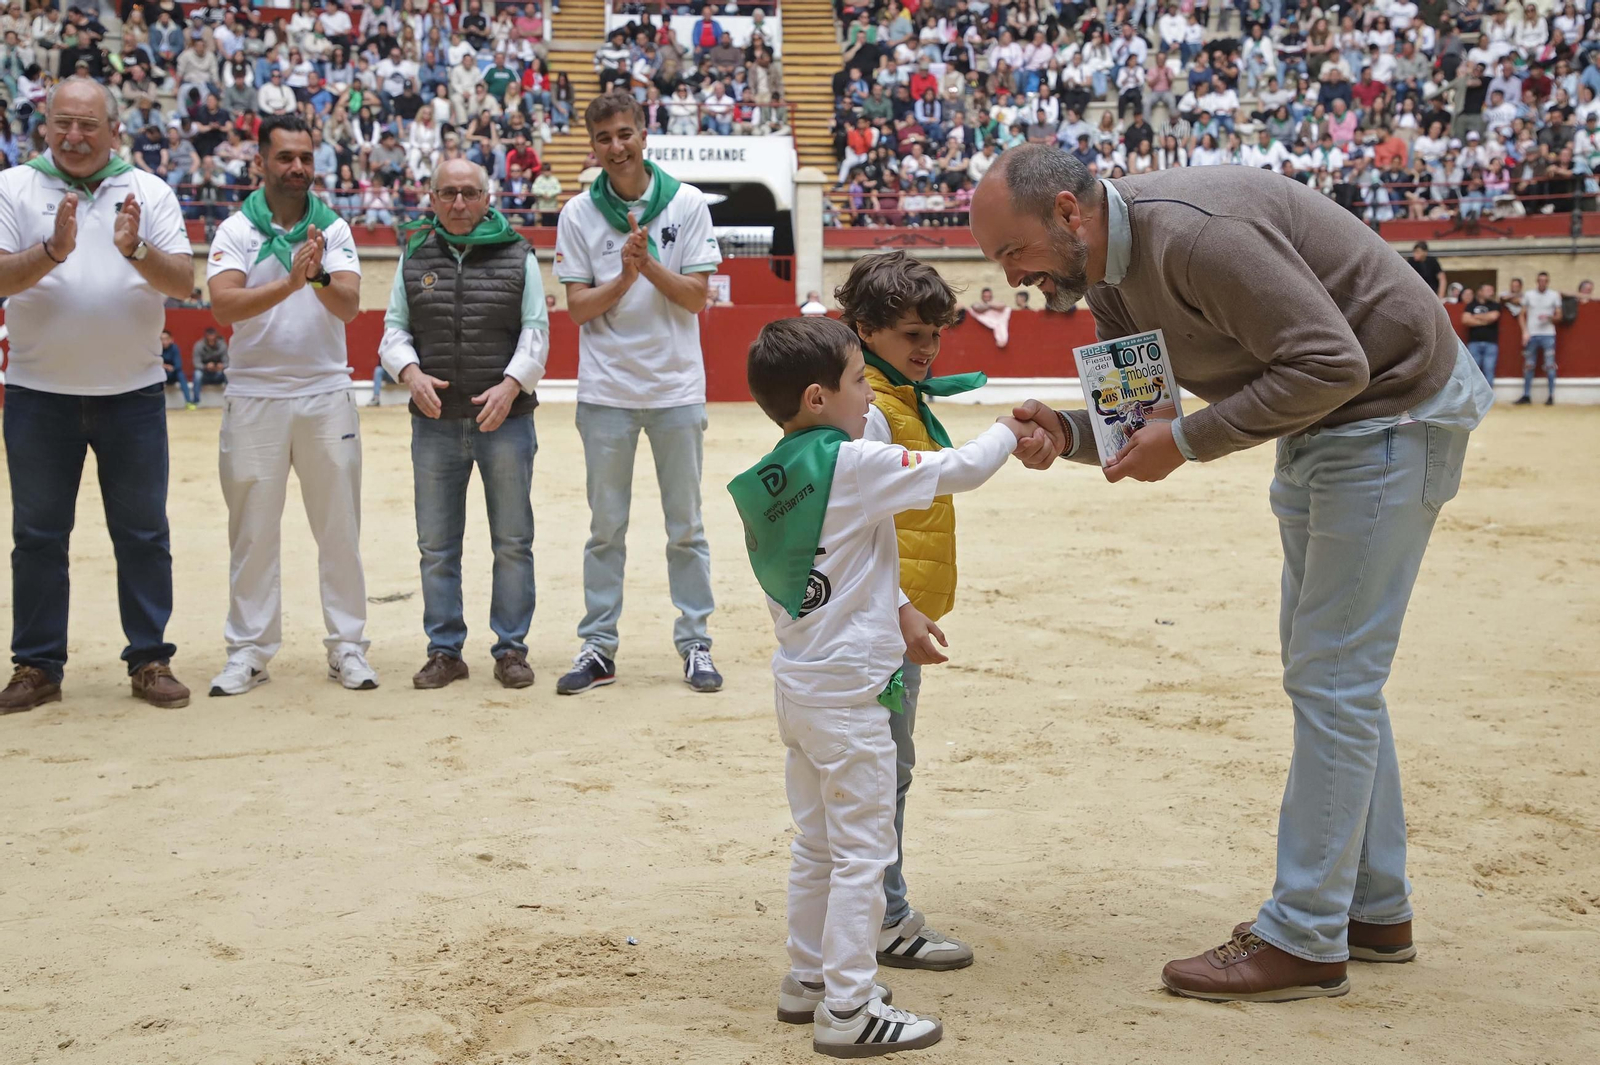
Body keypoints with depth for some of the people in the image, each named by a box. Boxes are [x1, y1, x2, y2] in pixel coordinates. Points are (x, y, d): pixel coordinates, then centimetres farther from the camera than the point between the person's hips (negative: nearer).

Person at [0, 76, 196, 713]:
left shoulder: (149, 192, 4)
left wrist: (135, 249, -24)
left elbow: (183, 282, -6)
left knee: (143, 534, 5)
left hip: (133, 392, 0)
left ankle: (150, 660, 14)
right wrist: (53, 251, -27)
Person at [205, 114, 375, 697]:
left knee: (340, 527, 5)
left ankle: (347, 645, 14)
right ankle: (248, 650, 13)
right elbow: (224, 304, -15)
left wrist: (320, 277, -29)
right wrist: (289, 282, -27)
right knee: (253, 529, 4)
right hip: (254, 396, -1)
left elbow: (349, 306, -9)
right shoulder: (236, 231, 0)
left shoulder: (335, 229, 4)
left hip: (327, 394, 1)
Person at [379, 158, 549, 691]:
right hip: (436, 424, 2)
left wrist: (511, 384, -15)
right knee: (436, 546, 6)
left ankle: (511, 648, 15)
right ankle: (445, 650, 17)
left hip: (505, 421, -1)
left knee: (512, 543, 4)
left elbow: (535, 331, 1)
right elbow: (394, 330, 9)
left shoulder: (517, 256, 5)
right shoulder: (414, 258, 9)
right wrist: (411, 373, -12)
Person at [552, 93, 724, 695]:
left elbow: (697, 296, -4)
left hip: (677, 387, 0)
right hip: (606, 391, 0)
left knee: (686, 527, 6)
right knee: (606, 528, 6)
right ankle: (598, 647, 13)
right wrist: (625, 274, -18)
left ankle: (695, 644, 14)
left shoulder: (687, 205, 0)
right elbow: (579, 308, -3)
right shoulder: (579, 214, 1)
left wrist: (649, 262, -18)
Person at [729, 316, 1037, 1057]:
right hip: (850, 689, -8)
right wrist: (1007, 431, 7)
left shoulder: (768, 481, 6)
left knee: (816, 841, 20)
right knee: (863, 850, -1)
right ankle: (847, 1009, 4)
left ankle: (808, 979, 30)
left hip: (796, 682, 8)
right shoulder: (855, 463, -17)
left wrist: (895, 612, 20)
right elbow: (958, 471, -12)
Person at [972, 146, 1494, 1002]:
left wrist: (1186, 440, -27)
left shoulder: (1192, 232, -30)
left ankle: (1303, 941, 1)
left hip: (1392, 410, -10)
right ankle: (1374, 908, 28)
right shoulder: (1106, 269, 1)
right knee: (1322, 669, 16)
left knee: (1333, 676, -7)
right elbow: (1137, 417, 5)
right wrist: (1065, 434, -16)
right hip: (1319, 425, 10)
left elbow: (1330, 363, -31)